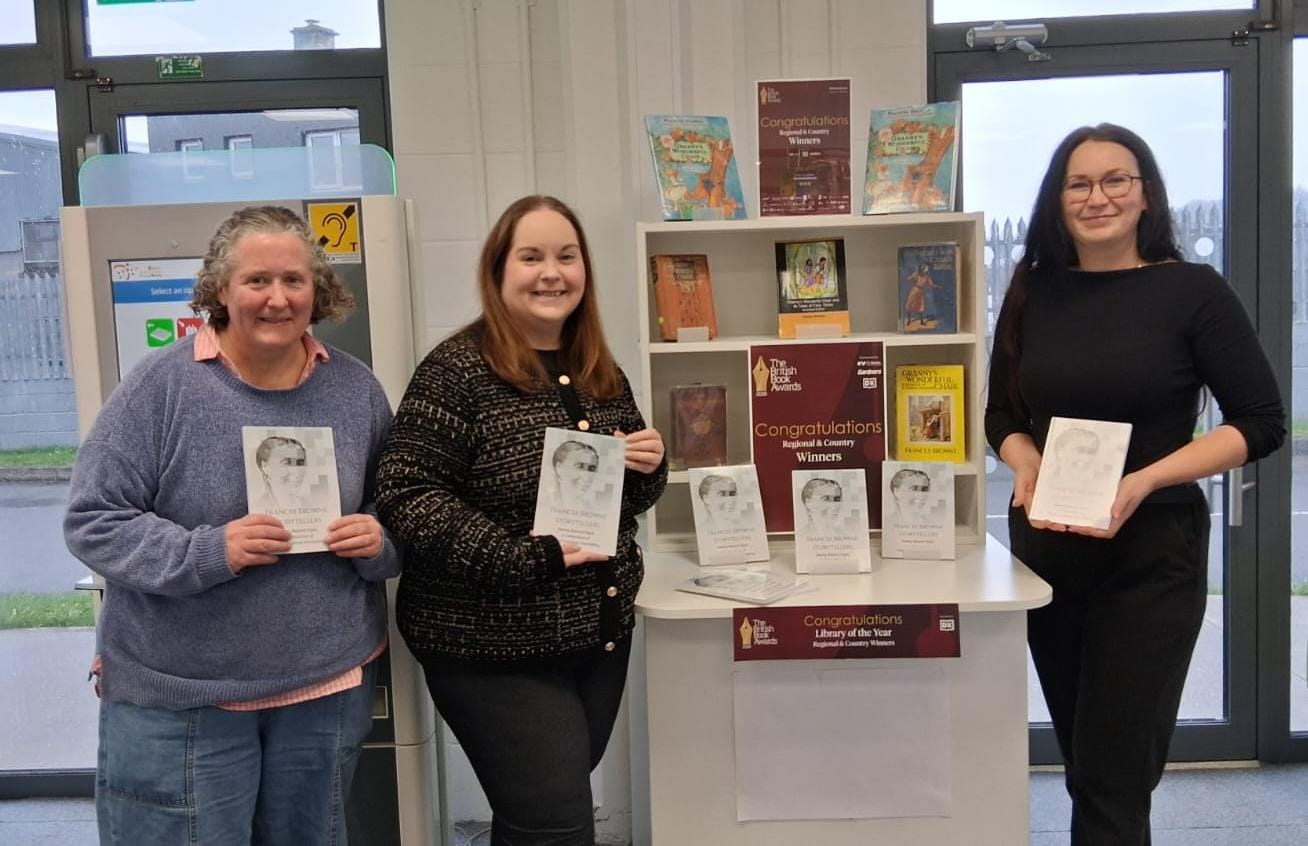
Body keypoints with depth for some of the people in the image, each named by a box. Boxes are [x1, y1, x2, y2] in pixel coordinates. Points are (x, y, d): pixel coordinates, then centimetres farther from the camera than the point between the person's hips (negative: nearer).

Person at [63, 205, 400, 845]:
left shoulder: (357, 390, 3)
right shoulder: (160, 385, -10)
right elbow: (92, 521, -10)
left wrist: (380, 542, -11)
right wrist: (207, 553, -23)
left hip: (328, 689, 4)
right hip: (176, 697, -3)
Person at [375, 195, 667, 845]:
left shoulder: (602, 374, 8)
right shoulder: (459, 370, -14)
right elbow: (405, 495, -20)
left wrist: (648, 469, -5)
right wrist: (525, 558, -26)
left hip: (601, 636, 7)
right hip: (497, 651, -7)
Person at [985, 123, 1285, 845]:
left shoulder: (1193, 291, -6)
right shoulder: (1033, 292, 4)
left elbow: (1261, 422, -7)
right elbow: (1002, 414, 11)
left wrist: (1143, 481, -19)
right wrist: (1026, 465, -11)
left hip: (1151, 550, -4)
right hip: (1044, 545, 4)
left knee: (1112, 777, -3)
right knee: (1083, 759, 17)